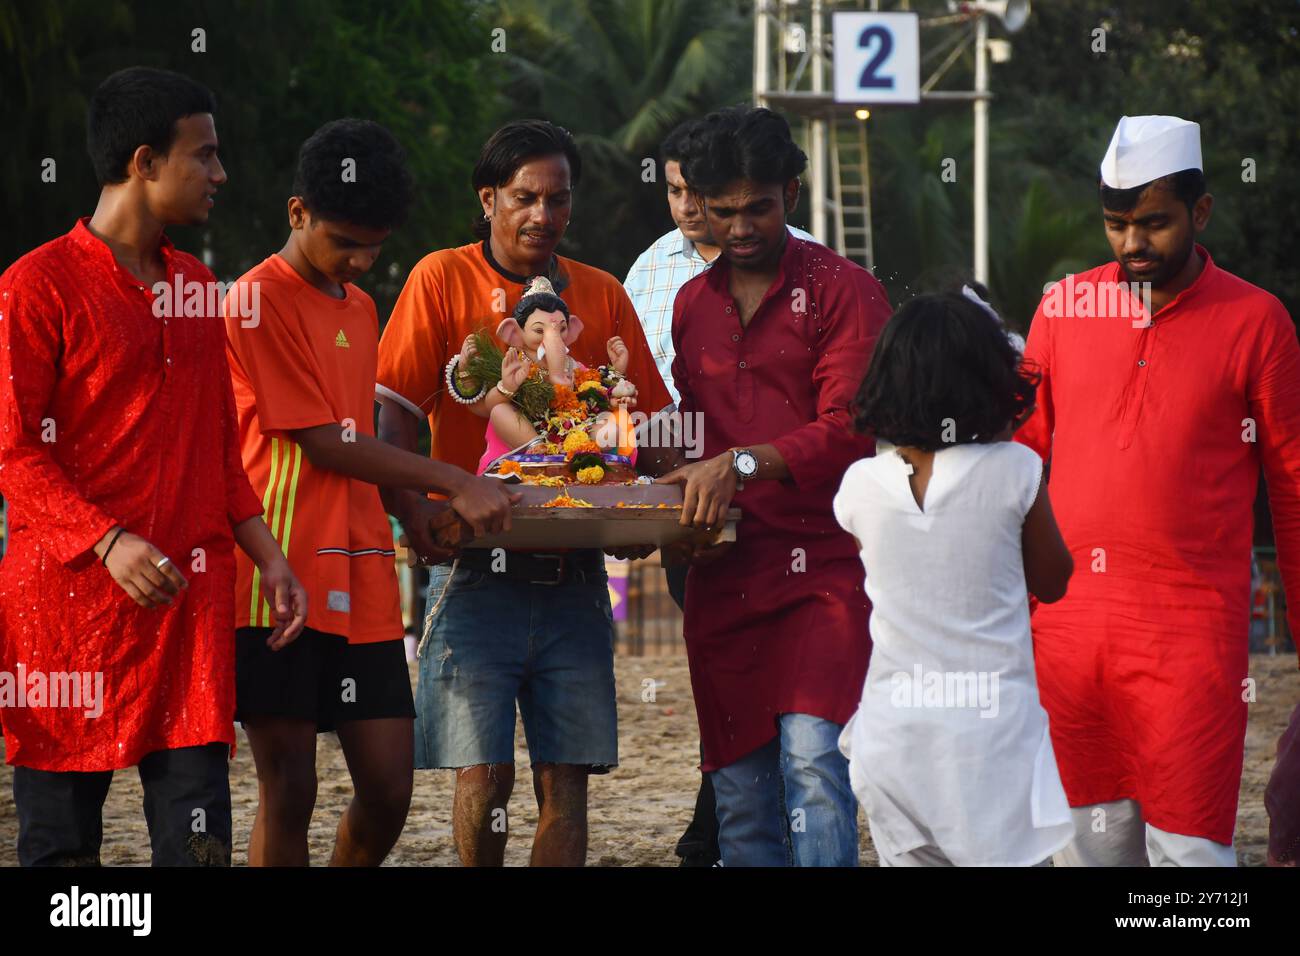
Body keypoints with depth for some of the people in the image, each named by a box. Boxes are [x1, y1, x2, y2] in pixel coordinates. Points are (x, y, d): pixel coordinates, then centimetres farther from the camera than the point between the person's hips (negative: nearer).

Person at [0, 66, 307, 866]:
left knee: (199, 839, -3)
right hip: (69, 594, -5)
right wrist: (108, 543, -21)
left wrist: (268, 556, 11)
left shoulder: (197, 289, 17)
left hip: (191, 601, 5)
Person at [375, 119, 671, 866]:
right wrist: (416, 513, -22)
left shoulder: (602, 297, 12)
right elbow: (391, 418, -4)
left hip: (573, 577, 3)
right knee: (485, 775, -7)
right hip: (479, 573, -3)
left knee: (566, 779, 0)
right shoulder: (443, 281, 2)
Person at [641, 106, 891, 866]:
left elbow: (848, 431, -11)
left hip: (821, 568, -5)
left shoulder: (843, 291, -1)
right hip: (724, 571, 6)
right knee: (740, 792, 4)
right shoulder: (693, 304, 19)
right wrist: (666, 461, 7)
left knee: (812, 756, -19)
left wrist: (742, 463, -21)